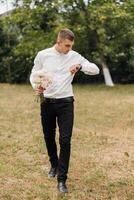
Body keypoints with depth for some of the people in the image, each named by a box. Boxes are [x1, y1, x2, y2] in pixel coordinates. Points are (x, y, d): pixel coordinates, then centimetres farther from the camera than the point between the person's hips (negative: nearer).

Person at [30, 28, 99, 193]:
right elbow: (34, 74, 8)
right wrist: (36, 86, -14)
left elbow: (95, 70, -4)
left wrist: (81, 66, -23)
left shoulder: (74, 56, -3)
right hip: (47, 102, 1)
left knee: (65, 140, -9)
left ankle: (61, 180, -1)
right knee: (49, 137, 14)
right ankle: (54, 165, 42)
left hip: (65, 103, -1)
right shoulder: (43, 55, -3)